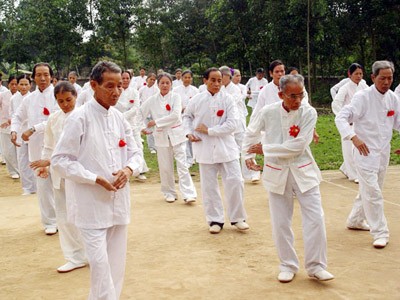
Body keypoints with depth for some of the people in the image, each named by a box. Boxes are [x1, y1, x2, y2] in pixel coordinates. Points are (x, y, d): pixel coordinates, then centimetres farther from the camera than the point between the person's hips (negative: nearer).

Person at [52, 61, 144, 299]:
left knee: (116, 261, 15)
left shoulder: (119, 118, 6)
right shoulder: (79, 118, -12)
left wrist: (129, 169, -10)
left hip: (119, 201, 6)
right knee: (99, 262, -8)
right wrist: (96, 179, -19)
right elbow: (61, 160, -12)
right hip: (91, 203, -6)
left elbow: (135, 153, 12)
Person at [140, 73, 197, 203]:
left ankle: (188, 194, -8)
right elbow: (139, 113, 7)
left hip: (176, 134, -2)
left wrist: (156, 122, -18)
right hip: (161, 136, 2)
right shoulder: (152, 100, 2)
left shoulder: (175, 97, -4)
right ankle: (169, 193, 22)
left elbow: (175, 115, -17)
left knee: (182, 164, -7)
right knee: (165, 167, 7)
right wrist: (142, 127, -6)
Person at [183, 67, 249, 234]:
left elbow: (232, 124, -14)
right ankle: (215, 219, 21)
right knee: (209, 186, 6)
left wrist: (209, 130, -16)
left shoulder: (227, 99, -5)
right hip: (205, 148, 1)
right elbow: (187, 116, 16)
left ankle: (237, 218, 16)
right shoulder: (197, 99, -1)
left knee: (234, 181, -2)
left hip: (226, 147, -1)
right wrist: (189, 132, -1)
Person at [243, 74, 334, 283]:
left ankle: (315, 265, 15)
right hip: (277, 173, 1)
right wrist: (248, 155, 2)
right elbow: (251, 133, 11)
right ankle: (288, 265, 26)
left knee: (315, 218, -2)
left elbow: (297, 146, -21)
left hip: (303, 171, -1)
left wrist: (265, 149, -17)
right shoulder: (268, 112, -9)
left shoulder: (309, 113, -13)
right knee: (281, 223, 7)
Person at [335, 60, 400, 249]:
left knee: (368, 190, 19)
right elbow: (341, 118, -19)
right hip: (366, 151, -7)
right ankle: (380, 232, 4)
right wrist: (354, 137, -32)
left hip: (384, 151, 7)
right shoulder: (363, 97, -16)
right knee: (373, 193, -7)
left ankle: (355, 220, 38)